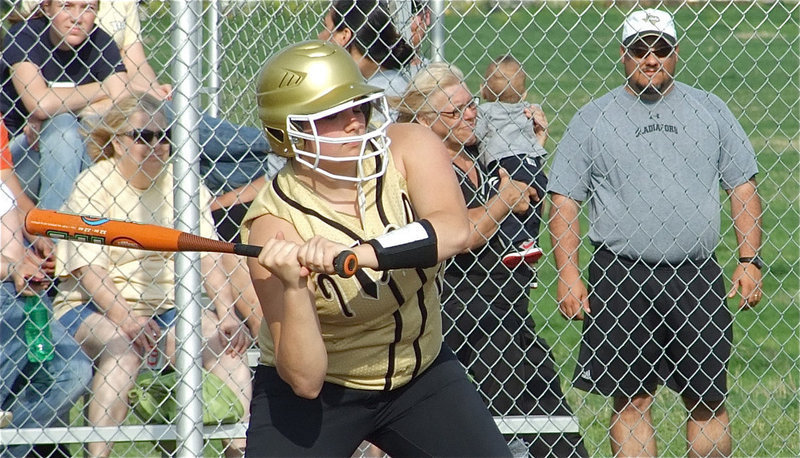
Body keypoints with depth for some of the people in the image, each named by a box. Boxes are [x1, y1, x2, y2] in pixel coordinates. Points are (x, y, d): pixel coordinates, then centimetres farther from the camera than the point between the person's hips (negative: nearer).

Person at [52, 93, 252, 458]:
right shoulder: (92, 188, -3)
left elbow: (208, 257, 0)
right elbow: (87, 270, -12)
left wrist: (227, 315, -17)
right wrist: (125, 319, -27)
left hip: (167, 306, 4)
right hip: (96, 306, -4)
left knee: (228, 344, -22)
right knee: (122, 352, -35)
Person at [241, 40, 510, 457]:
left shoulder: (408, 148, -15)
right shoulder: (276, 222, -23)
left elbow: (454, 231, -36)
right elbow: (304, 380, -27)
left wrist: (355, 253, -49)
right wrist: (295, 289, -43)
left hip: (420, 375, 3)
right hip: (319, 391, -3)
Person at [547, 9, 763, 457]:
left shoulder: (710, 111, 9)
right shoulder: (593, 119, 5)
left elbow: (744, 188, 12)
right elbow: (564, 202, 4)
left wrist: (749, 260, 2)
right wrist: (569, 275, -6)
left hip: (698, 277, 1)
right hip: (622, 279, -1)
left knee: (709, 401, 4)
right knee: (631, 402, -1)